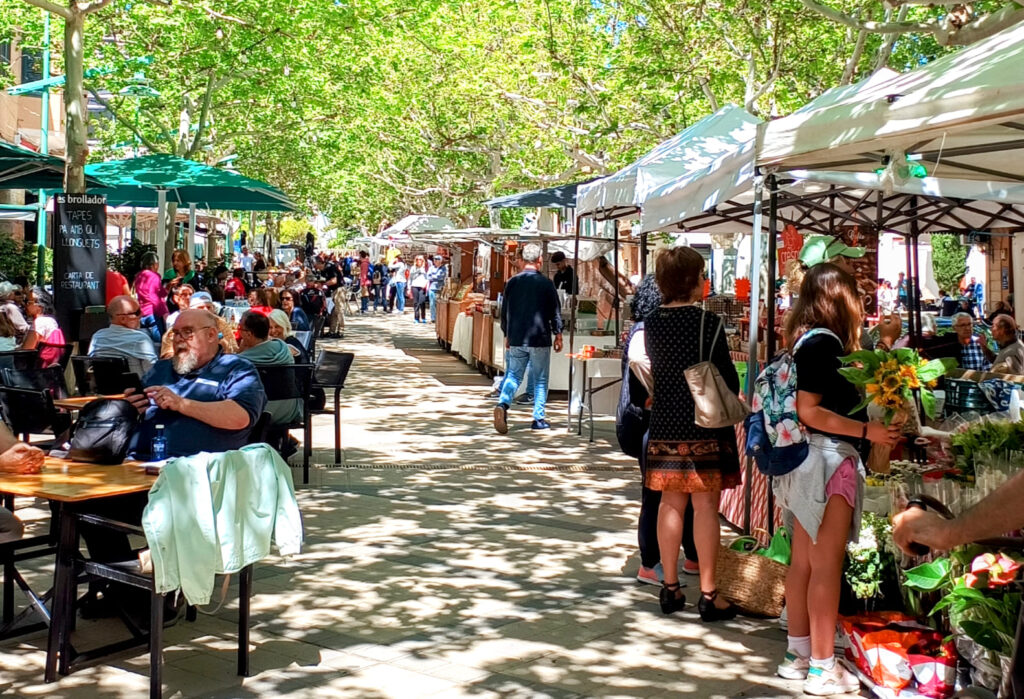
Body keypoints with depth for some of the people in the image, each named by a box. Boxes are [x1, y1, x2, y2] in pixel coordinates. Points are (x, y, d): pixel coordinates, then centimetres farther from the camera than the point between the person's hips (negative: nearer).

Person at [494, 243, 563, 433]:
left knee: (513, 375, 9)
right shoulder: (546, 283, -7)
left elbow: (504, 311, 9)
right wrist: (558, 335, 8)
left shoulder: (512, 282, 2)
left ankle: (502, 404, -17)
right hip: (540, 339, -3)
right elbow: (555, 312, -3)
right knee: (540, 380, 8)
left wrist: (507, 335, 20)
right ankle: (538, 419, 10)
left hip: (516, 339, 3)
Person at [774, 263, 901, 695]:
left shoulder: (808, 339, 12)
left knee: (804, 562, 14)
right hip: (828, 459, -10)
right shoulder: (823, 341, -15)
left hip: (813, 459, 10)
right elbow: (809, 411, -20)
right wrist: (867, 431, -22)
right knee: (826, 566, -4)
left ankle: (799, 652, 23)